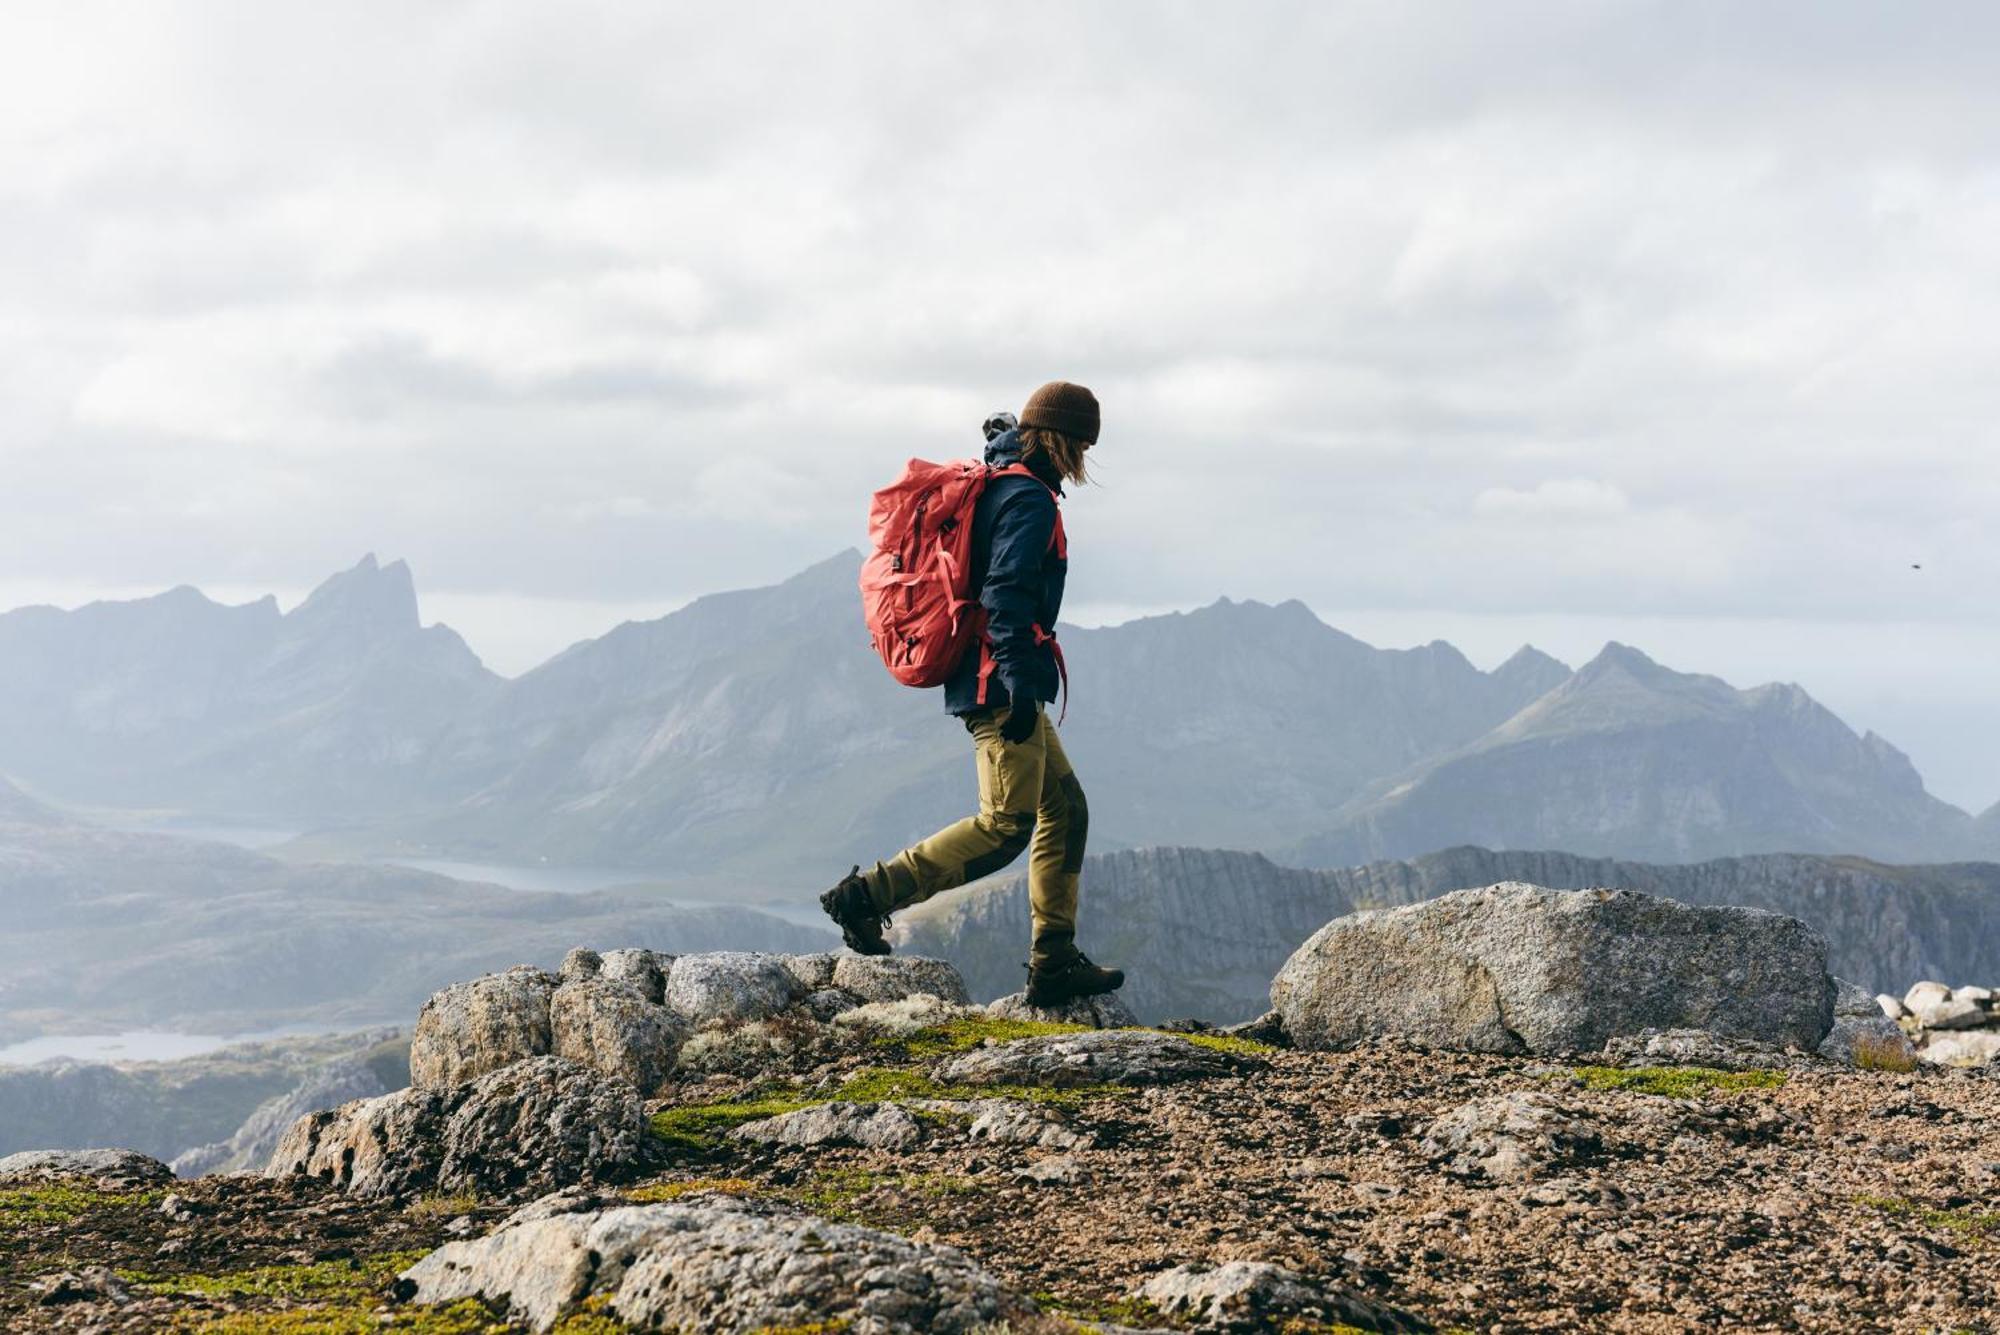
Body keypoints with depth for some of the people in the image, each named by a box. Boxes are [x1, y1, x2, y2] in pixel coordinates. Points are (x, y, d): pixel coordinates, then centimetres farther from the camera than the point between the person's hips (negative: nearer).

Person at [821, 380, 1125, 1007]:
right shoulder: (1031, 498, -11)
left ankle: (1054, 962, 11)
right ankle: (869, 894, -12)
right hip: (1001, 683, -11)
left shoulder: (998, 487, 20)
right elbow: (1006, 591, -23)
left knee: (1065, 809, 12)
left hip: (991, 683, 11)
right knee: (1006, 825, -12)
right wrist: (1019, 680, -28)